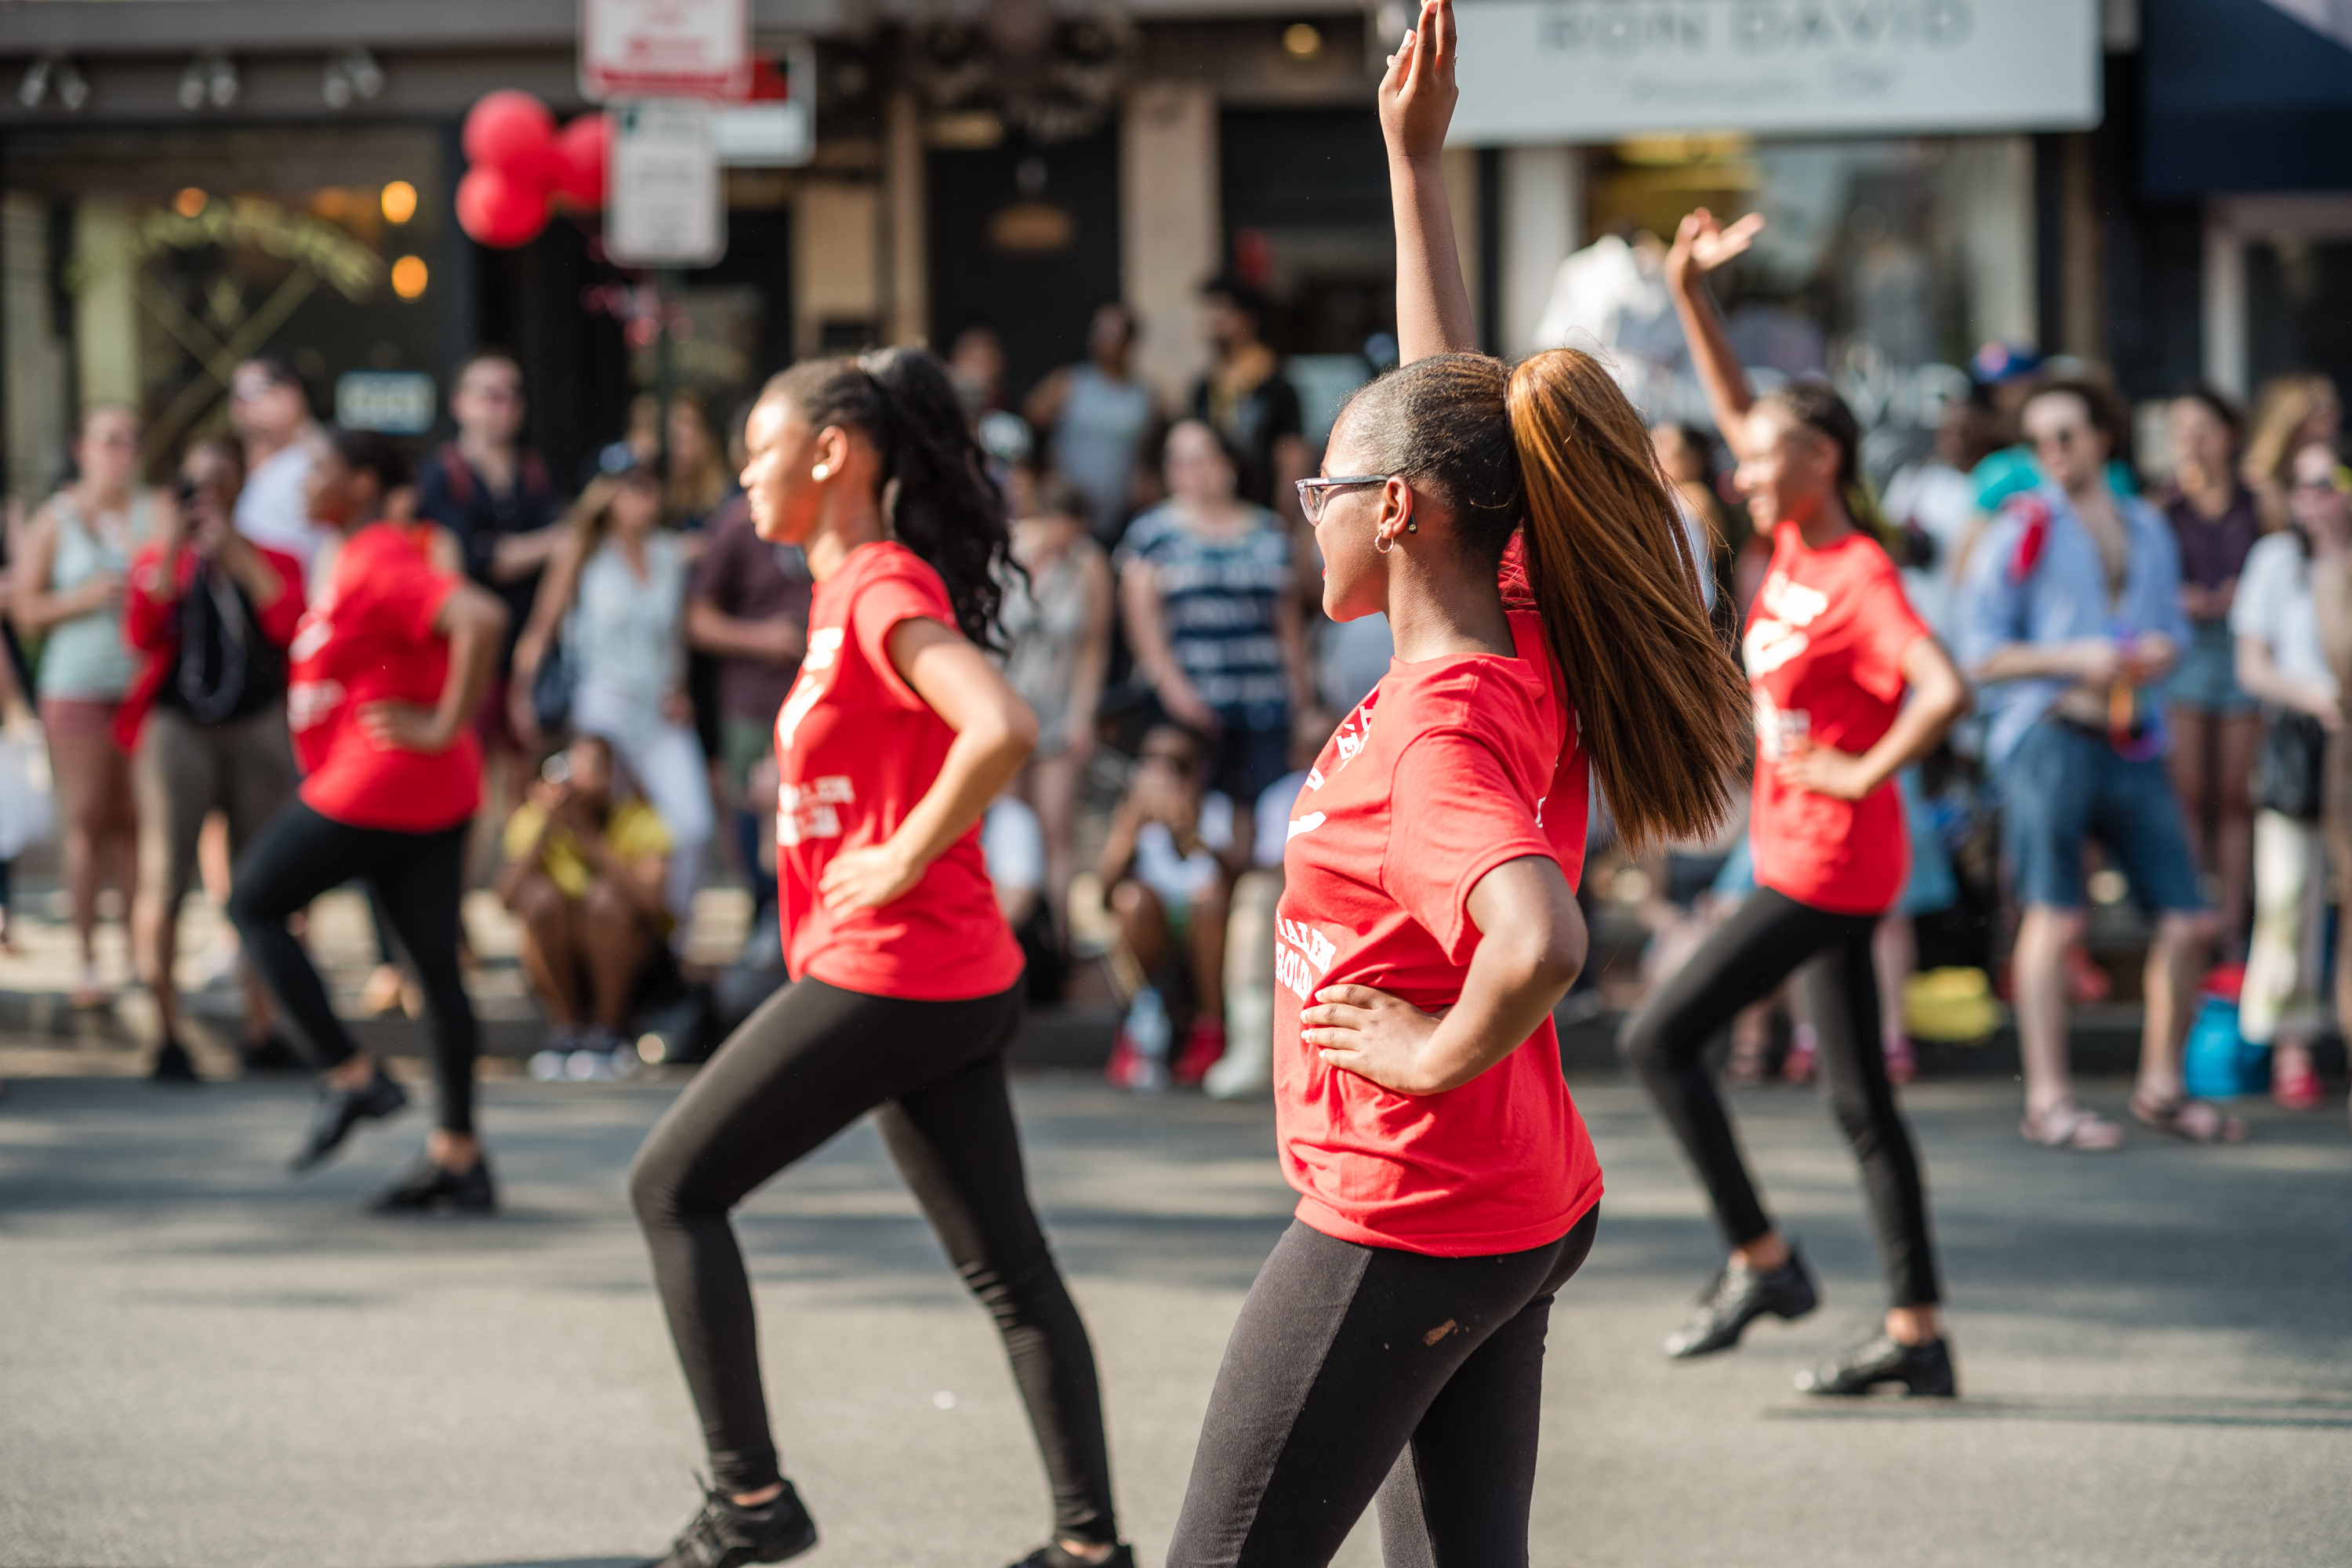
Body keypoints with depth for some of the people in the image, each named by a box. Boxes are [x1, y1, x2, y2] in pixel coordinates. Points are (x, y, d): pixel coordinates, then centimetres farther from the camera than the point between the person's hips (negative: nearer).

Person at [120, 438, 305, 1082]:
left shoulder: (274, 561, 10)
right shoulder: (159, 558, 9)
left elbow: (290, 625, -10)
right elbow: (141, 634, -8)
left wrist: (239, 557, -9)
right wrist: (169, 554, -12)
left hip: (259, 725, 2)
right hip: (176, 726, -1)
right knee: (164, 880, -8)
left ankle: (260, 1030, 12)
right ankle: (167, 1034, -5)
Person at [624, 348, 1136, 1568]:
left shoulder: (884, 591, -15)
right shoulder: (853, 589, 14)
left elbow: (1002, 731, -31)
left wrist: (905, 861, -22)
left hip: (885, 968, -10)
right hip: (953, 976, 10)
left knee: (674, 1188, 0)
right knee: (1007, 1265, 9)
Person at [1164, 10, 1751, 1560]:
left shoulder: (1436, 736, -23)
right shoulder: (1517, 649, 2)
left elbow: (1542, 941, -42)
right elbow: (1450, 407, 14)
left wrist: (1446, 1051, -23)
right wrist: (1418, 163, 15)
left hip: (1401, 1226, -9)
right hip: (1531, 1207, 9)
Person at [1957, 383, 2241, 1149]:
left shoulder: (2146, 528, 18)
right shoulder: (2019, 531, 2)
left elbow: (2172, 630, 25)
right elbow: (1980, 652, -2)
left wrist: (2158, 653, 1)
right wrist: (2073, 659, -14)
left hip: (2131, 741, 5)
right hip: (2047, 734, -5)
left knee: (2188, 920, 2)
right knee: (2054, 917, -8)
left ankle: (2161, 1087, 17)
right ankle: (2048, 1100, -2)